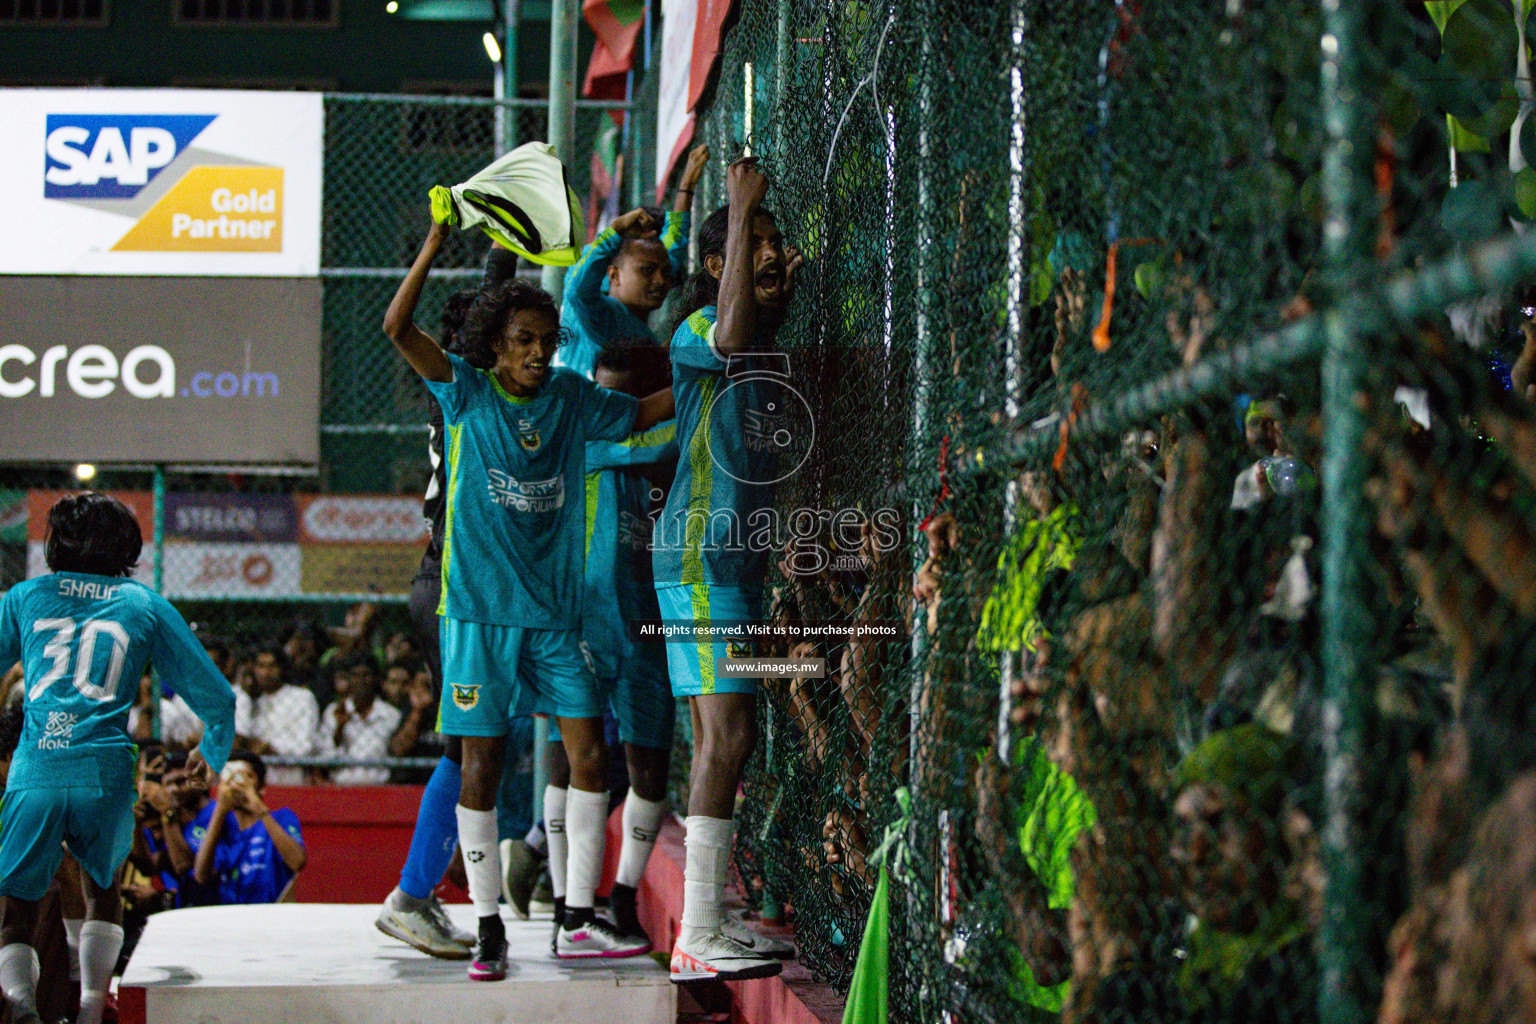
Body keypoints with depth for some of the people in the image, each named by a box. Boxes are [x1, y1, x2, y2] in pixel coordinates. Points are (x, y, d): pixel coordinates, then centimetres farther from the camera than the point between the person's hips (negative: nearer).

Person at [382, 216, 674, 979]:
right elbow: (398, 327, -15)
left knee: (590, 756, -1)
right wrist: (436, 243, -21)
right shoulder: (466, 391, -3)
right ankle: (489, 930, 8)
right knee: (480, 767, 0)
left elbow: (646, 412, 21)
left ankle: (577, 920, 7)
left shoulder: (570, 398, 7)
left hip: (553, 609, 4)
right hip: (480, 609, -4)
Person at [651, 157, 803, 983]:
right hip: (701, 557, -10)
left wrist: (784, 295, 26)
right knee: (726, 736, -15)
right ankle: (697, 939, -16)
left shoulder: (754, 337, 18)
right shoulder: (697, 330, -11)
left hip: (730, 559, 10)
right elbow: (734, 338, -36)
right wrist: (740, 210, -28)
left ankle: (708, 924, 15)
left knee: (723, 737, 10)